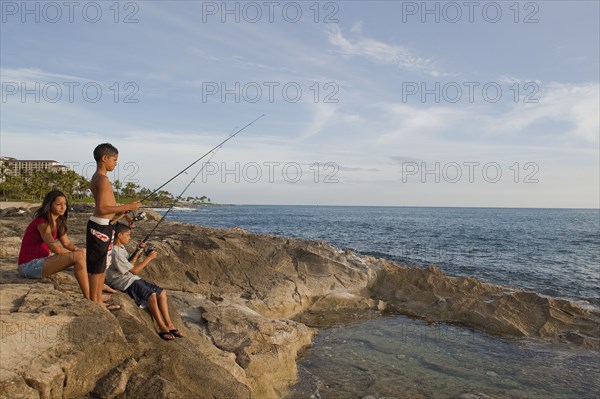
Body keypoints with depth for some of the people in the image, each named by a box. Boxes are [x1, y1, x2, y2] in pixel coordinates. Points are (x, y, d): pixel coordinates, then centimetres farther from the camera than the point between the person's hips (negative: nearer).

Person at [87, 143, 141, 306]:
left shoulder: (97, 178, 15)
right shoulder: (103, 179, -17)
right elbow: (102, 209, -23)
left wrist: (122, 213, 15)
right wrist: (127, 207, -18)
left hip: (104, 226, 10)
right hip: (100, 227, -10)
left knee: (103, 266, 16)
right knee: (97, 267, -1)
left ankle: (99, 302, 25)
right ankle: (93, 302, 9)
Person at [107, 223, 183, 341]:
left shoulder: (121, 248, 12)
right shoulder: (115, 253, -19)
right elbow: (134, 270, -18)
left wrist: (138, 252, 10)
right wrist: (149, 258, -12)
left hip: (133, 279, 10)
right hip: (124, 283, -10)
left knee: (162, 292, 0)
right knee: (152, 295, -28)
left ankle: (169, 325, 3)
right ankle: (162, 328, -16)